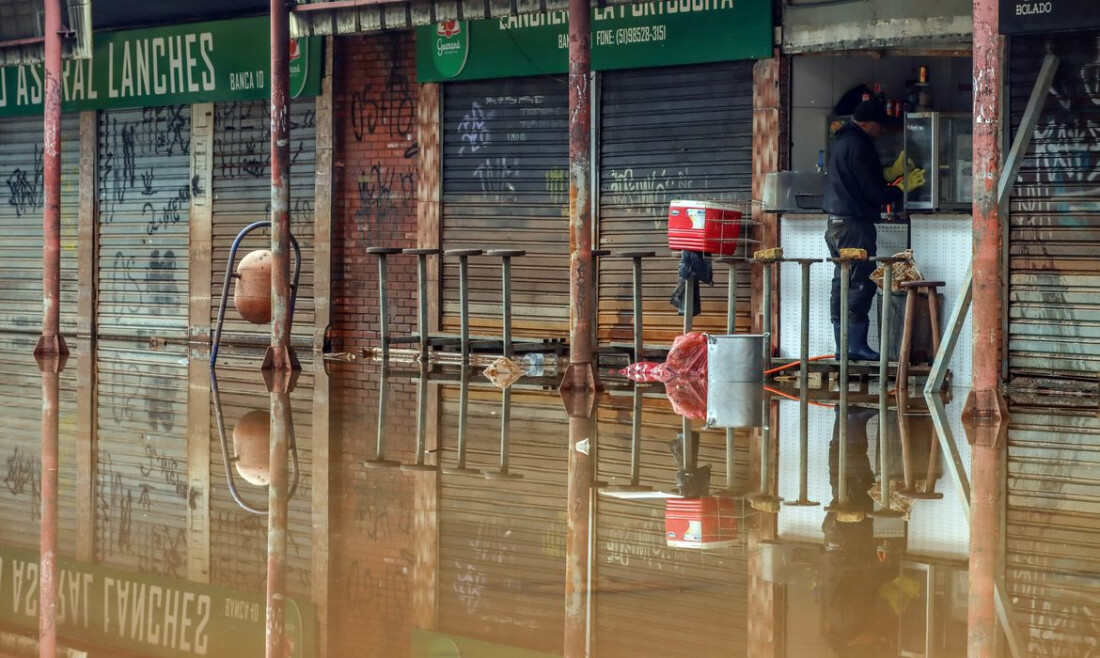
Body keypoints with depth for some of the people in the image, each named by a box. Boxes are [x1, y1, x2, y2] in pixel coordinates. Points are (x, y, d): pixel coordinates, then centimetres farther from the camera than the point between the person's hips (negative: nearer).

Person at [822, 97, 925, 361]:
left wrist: (892, 173, 18)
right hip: (854, 225, -10)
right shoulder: (859, 145, -15)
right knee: (861, 284, -8)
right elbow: (874, 191, -15)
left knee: (843, 284, 10)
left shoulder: (844, 141, 17)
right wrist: (903, 186, -1)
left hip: (837, 223, 10)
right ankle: (857, 345, -9)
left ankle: (843, 346, 11)